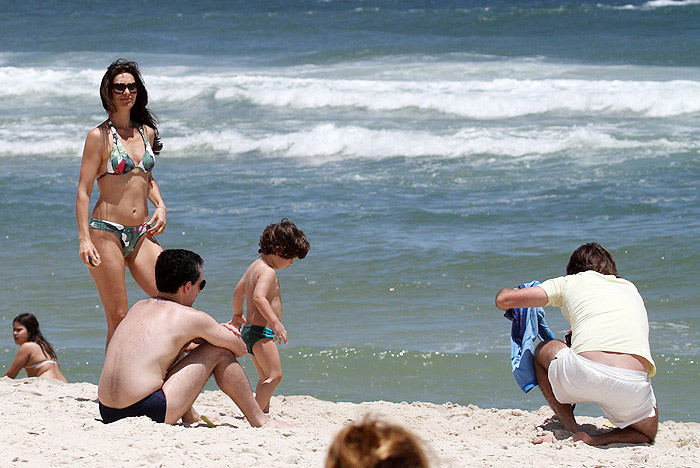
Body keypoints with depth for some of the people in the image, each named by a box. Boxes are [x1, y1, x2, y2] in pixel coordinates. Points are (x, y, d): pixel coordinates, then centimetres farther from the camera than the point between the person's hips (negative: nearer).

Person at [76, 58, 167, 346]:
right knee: (118, 317, -5)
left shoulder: (146, 132, 13)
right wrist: (84, 239, -14)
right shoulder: (100, 136, -4)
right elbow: (83, 191, -6)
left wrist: (160, 206, 8)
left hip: (141, 235, 5)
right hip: (107, 233, -5)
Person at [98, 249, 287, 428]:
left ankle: (190, 418, 42)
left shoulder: (139, 307, 18)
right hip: (147, 414, -8)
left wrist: (215, 330, 23)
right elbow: (240, 349, 10)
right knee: (219, 351, 6)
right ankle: (259, 421, 14)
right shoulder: (191, 317, -3)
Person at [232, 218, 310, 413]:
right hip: (261, 331, -11)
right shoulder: (268, 272, -16)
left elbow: (238, 291, 28)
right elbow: (259, 297, -33)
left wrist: (237, 315, 44)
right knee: (275, 375, -14)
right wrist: (275, 322, -39)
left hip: (250, 330, 11)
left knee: (266, 378, 17)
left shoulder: (254, 267, 15)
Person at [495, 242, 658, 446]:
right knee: (646, 433, 33)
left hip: (584, 376, -2)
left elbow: (503, 300, 20)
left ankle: (572, 430, 15)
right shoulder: (631, 289, 33)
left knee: (543, 350, 31)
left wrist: (509, 291, 44)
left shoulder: (571, 282, 22)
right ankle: (592, 440, 2)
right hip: (633, 386, 2)